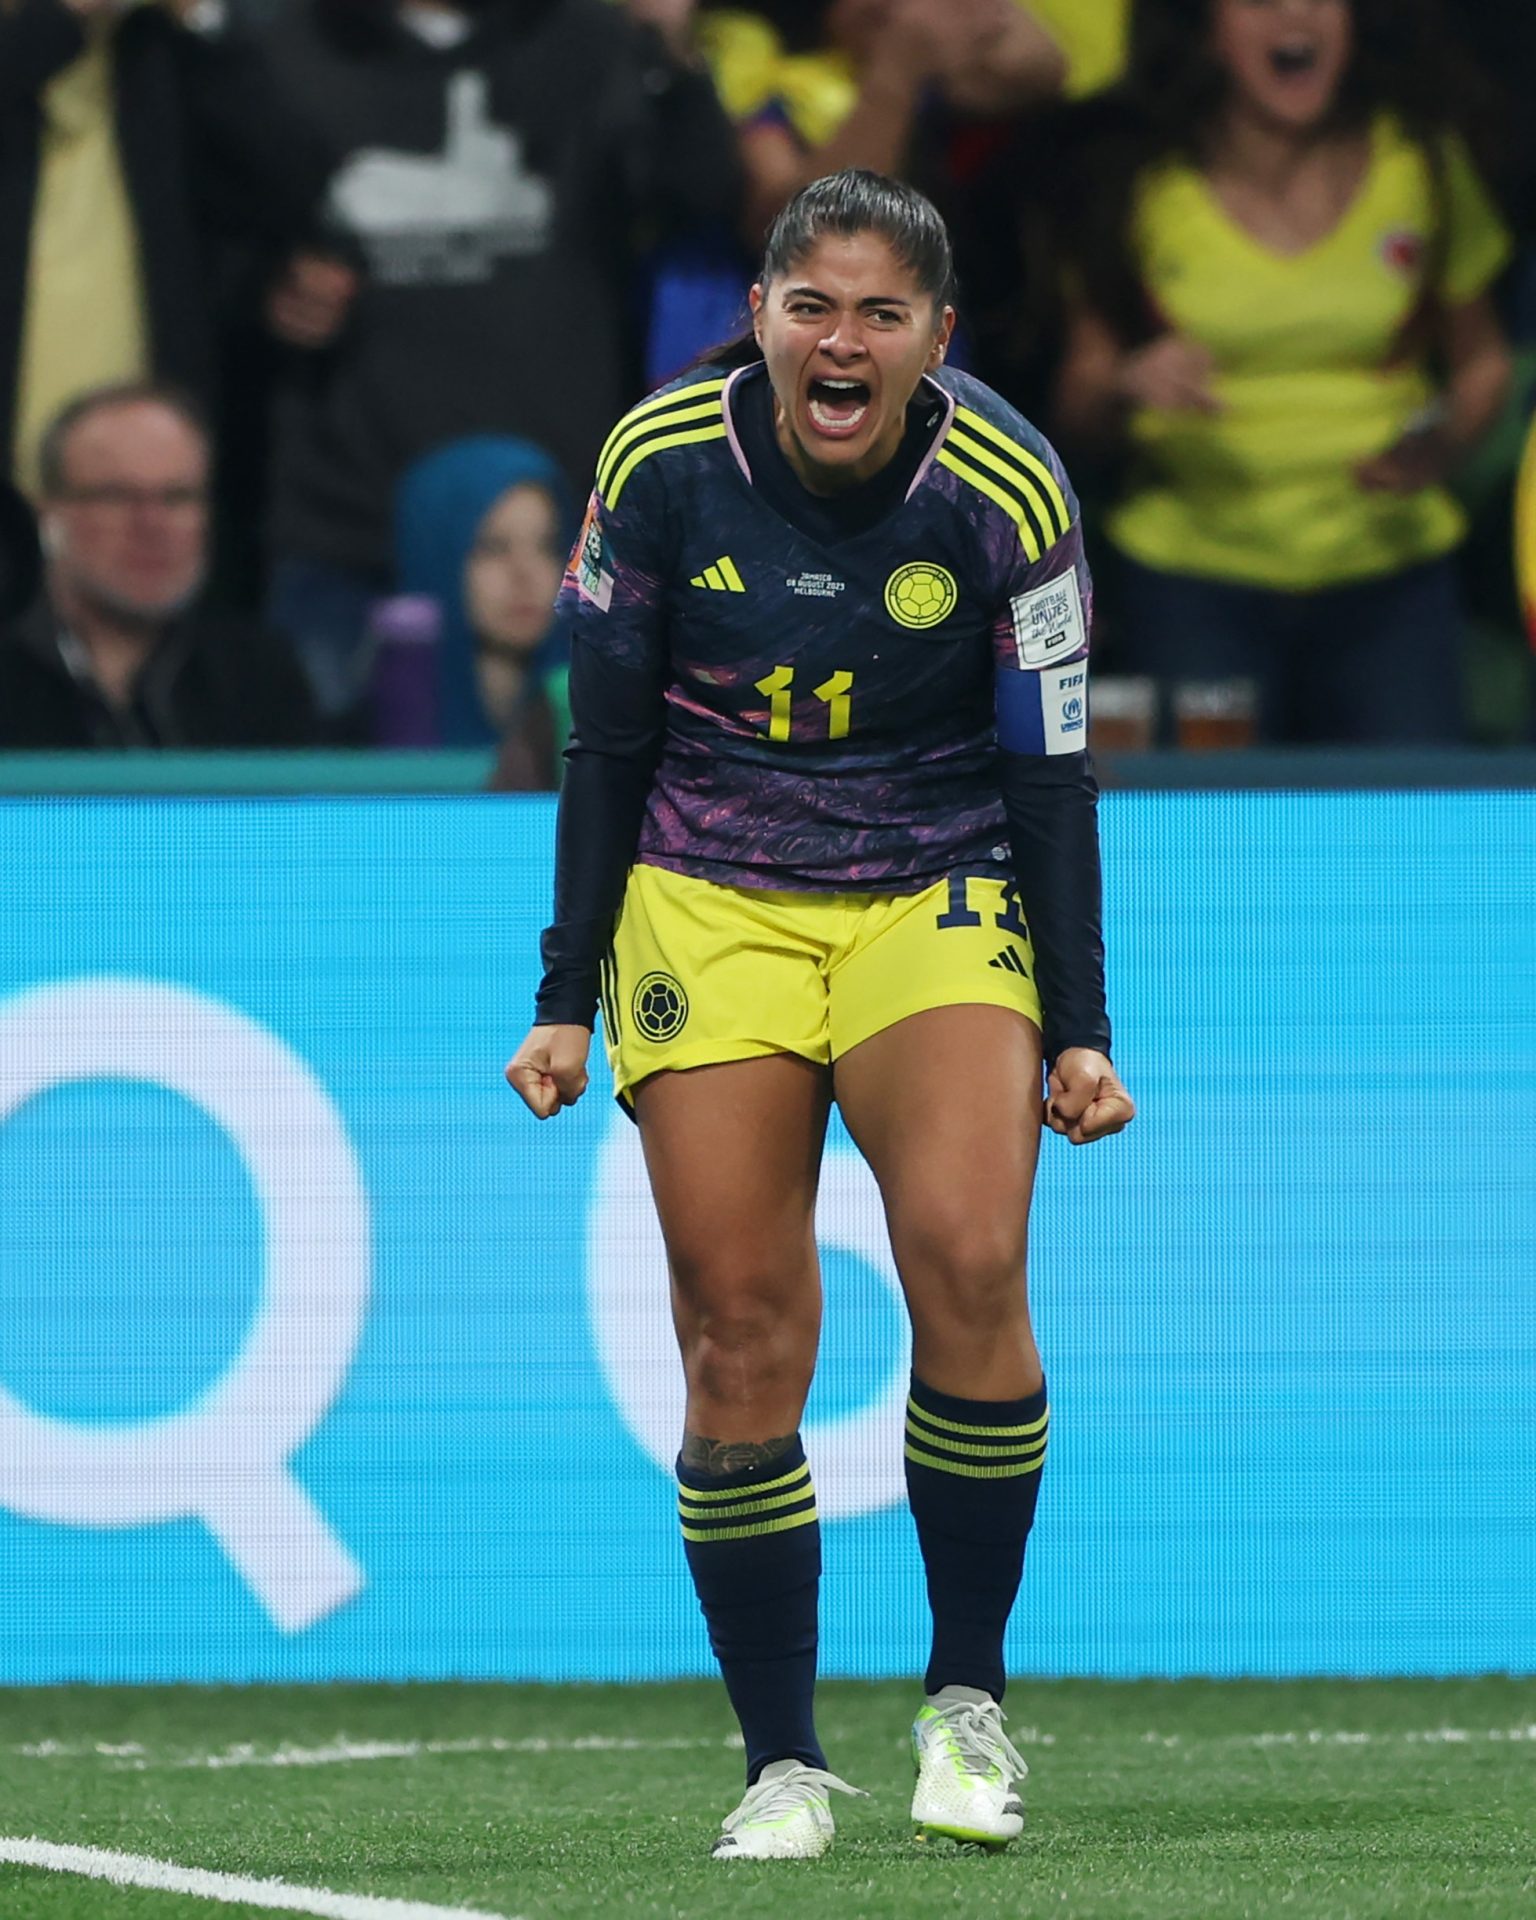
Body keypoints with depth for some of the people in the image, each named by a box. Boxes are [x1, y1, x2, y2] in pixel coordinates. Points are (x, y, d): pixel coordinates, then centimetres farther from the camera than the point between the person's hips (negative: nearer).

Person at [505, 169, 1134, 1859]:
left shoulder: (1004, 493, -11)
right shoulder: (660, 468, -10)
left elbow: (1049, 773, -3)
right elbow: (606, 748, 0)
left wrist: (1077, 1030, -7)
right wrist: (567, 998, -2)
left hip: (940, 899, -1)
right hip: (707, 908, 1)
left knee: (968, 1265, -22)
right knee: (742, 1337, -7)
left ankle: (966, 1700, -6)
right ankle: (780, 1764, 2)